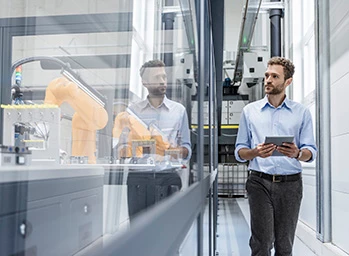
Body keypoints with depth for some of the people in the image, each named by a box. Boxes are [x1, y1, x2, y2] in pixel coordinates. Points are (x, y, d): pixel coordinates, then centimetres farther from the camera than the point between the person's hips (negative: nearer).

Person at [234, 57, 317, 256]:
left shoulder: (302, 112, 9)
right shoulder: (250, 111, 10)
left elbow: (311, 151, 5)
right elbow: (240, 151, 8)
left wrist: (297, 153, -18)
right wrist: (255, 152, -14)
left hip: (290, 184, 1)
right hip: (260, 181, 0)